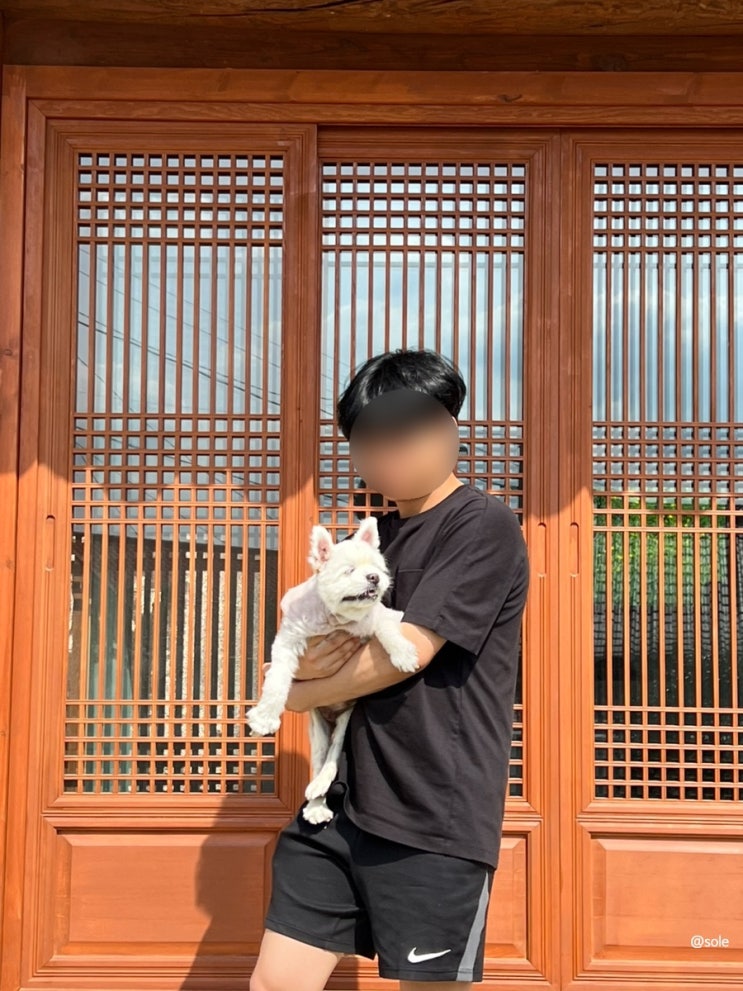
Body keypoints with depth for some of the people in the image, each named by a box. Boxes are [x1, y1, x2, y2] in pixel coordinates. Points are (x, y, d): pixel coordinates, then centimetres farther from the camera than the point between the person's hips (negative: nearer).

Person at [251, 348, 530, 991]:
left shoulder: (484, 525, -9)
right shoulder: (373, 536, 16)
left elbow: (406, 652, -16)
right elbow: (323, 638, 16)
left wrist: (301, 693, -2)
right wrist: (306, 658, -9)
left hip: (437, 820, -7)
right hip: (344, 802, 7)